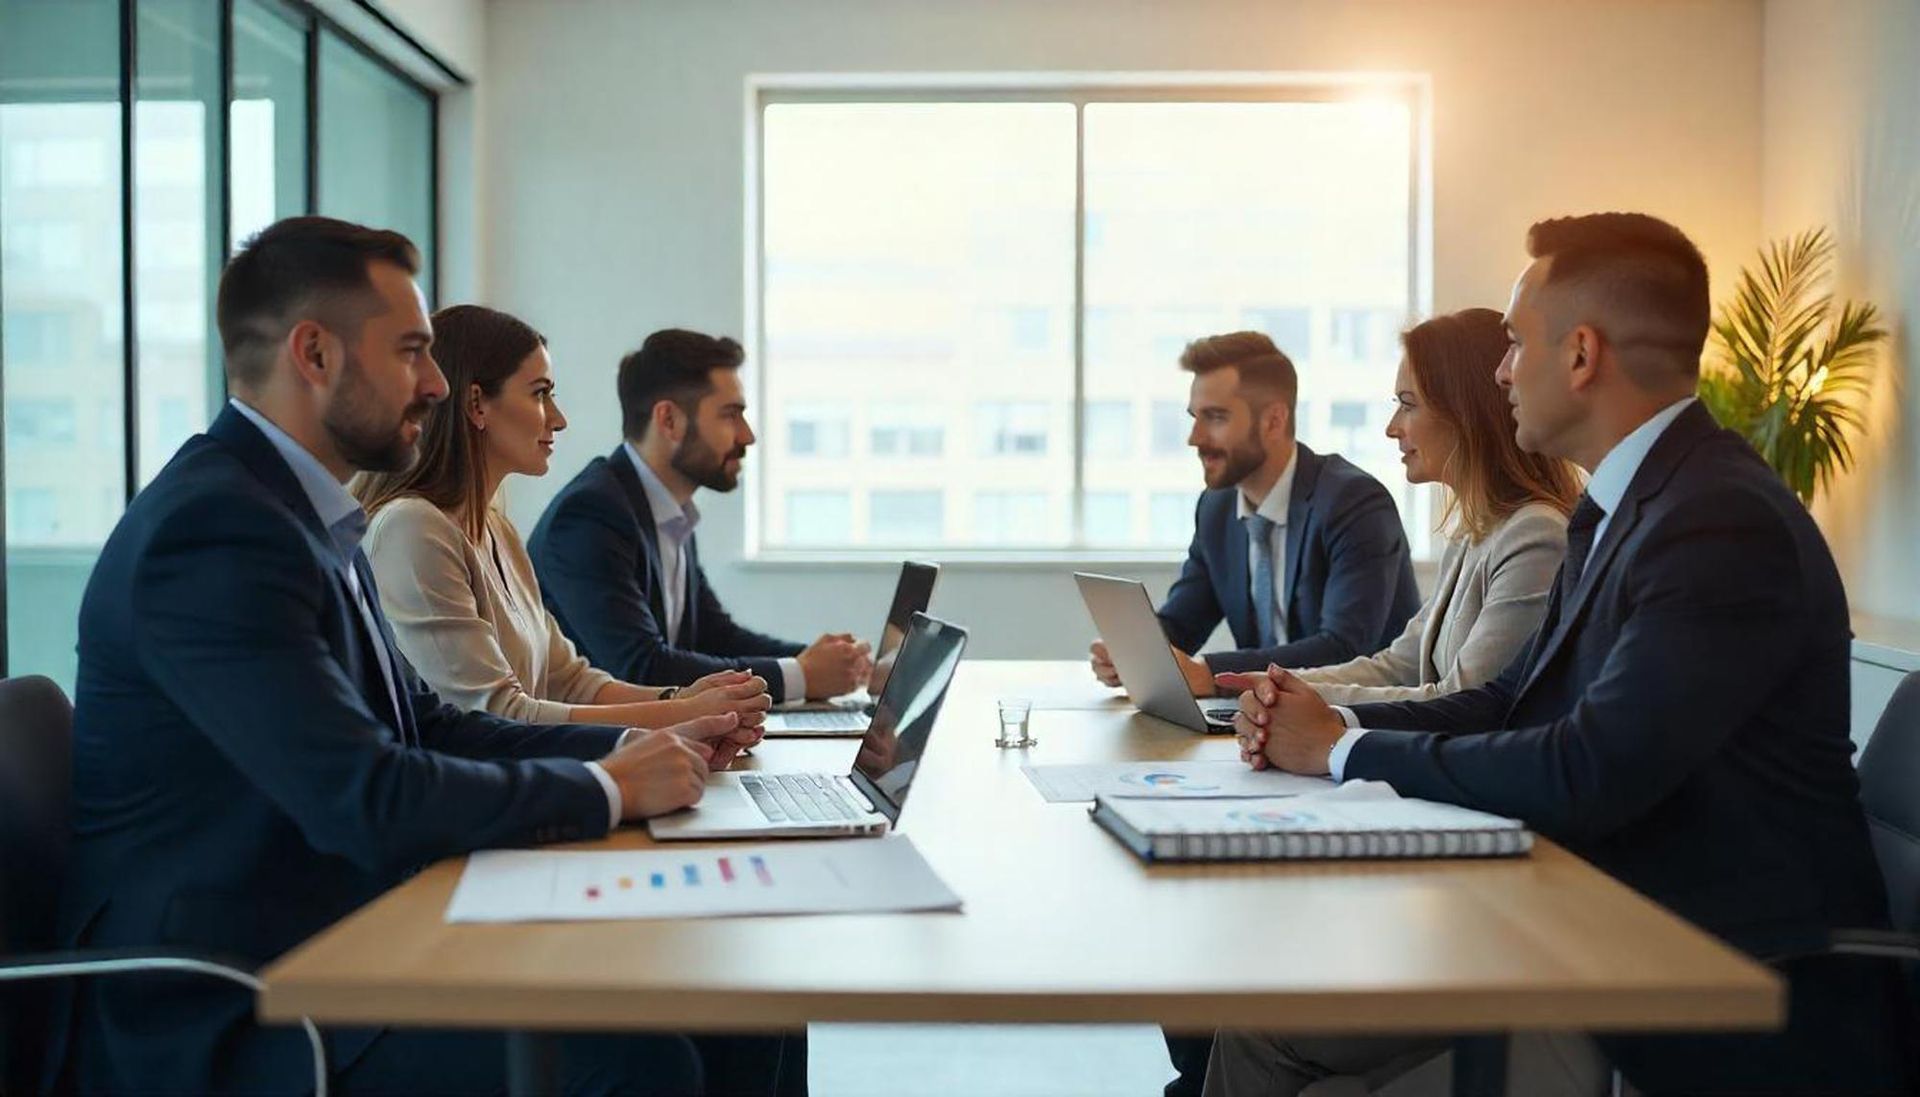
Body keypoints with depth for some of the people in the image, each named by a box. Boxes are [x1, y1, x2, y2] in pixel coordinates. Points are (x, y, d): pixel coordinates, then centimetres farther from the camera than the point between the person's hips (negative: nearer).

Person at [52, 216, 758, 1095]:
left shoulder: (295, 510, 11)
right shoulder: (216, 530, -21)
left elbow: (422, 724, 14)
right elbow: (368, 800, -27)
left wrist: (624, 749, 3)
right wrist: (607, 789, -15)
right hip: (223, 1014, -10)